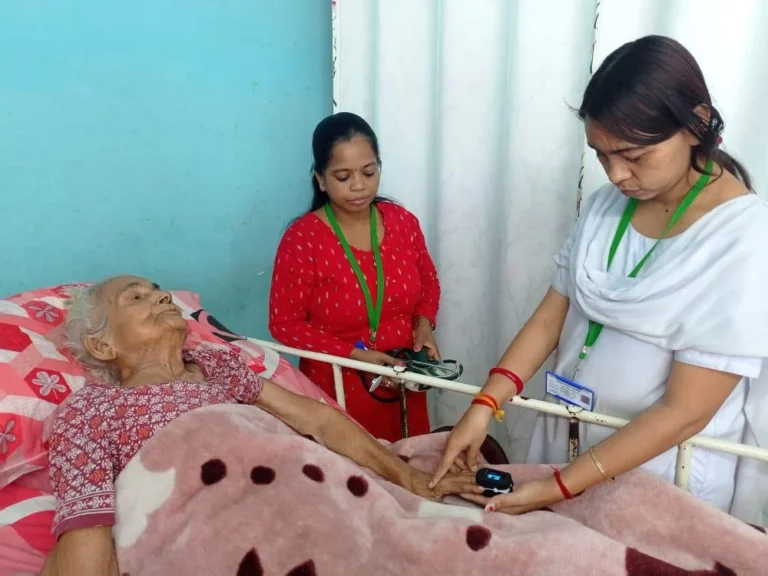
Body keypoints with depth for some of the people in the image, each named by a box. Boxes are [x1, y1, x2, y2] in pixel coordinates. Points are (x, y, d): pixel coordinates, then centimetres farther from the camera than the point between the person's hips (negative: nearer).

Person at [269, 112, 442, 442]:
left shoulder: (403, 221, -4)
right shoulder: (301, 240, -16)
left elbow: (428, 281, 11)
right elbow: (285, 323, -13)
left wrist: (424, 323, -8)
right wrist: (354, 355, -20)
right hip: (338, 389, -4)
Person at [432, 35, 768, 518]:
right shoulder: (606, 205, -3)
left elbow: (685, 412, -23)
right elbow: (550, 316, -2)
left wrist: (563, 486, -23)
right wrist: (484, 405, -14)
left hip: (661, 474, -5)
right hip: (568, 442, 5)